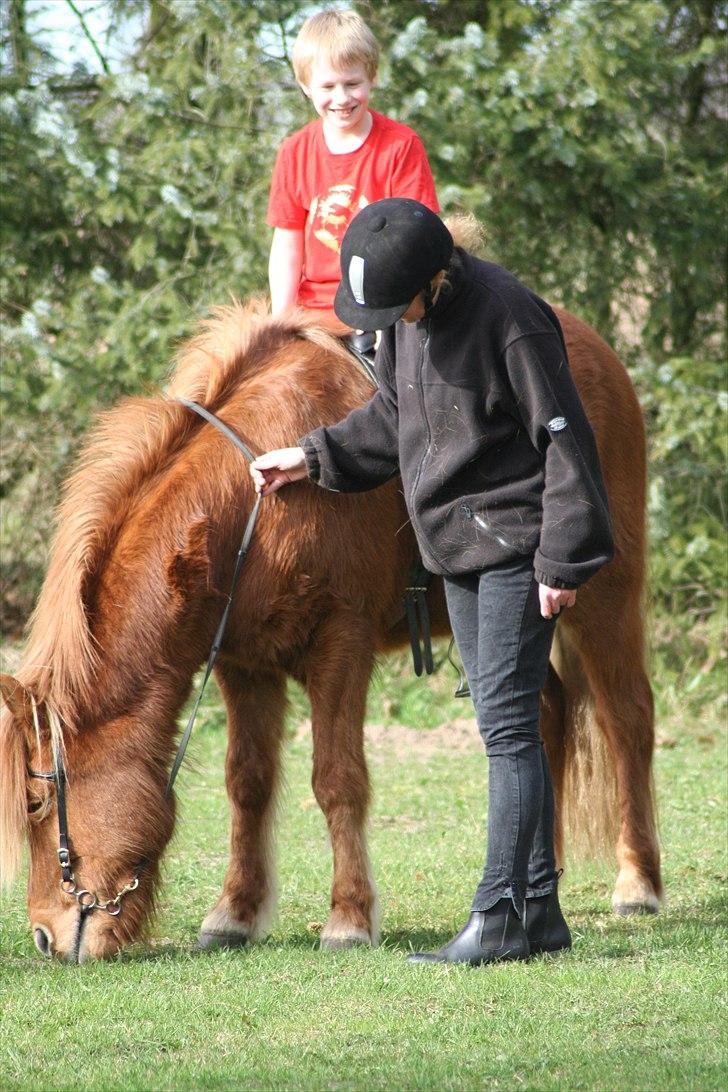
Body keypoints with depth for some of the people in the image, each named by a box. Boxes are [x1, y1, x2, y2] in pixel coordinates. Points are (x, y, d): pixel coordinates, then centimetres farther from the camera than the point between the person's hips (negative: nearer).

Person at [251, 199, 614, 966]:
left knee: (507, 723, -11)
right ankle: (538, 912, 13)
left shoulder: (508, 318, -19)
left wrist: (563, 559, -17)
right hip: (458, 553, 9)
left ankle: (503, 915, -11)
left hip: (516, 550, -9)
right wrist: (315, 457, 12)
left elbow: (565, 441, -17)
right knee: (503, 727, 10)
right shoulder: (405, 316, 6)